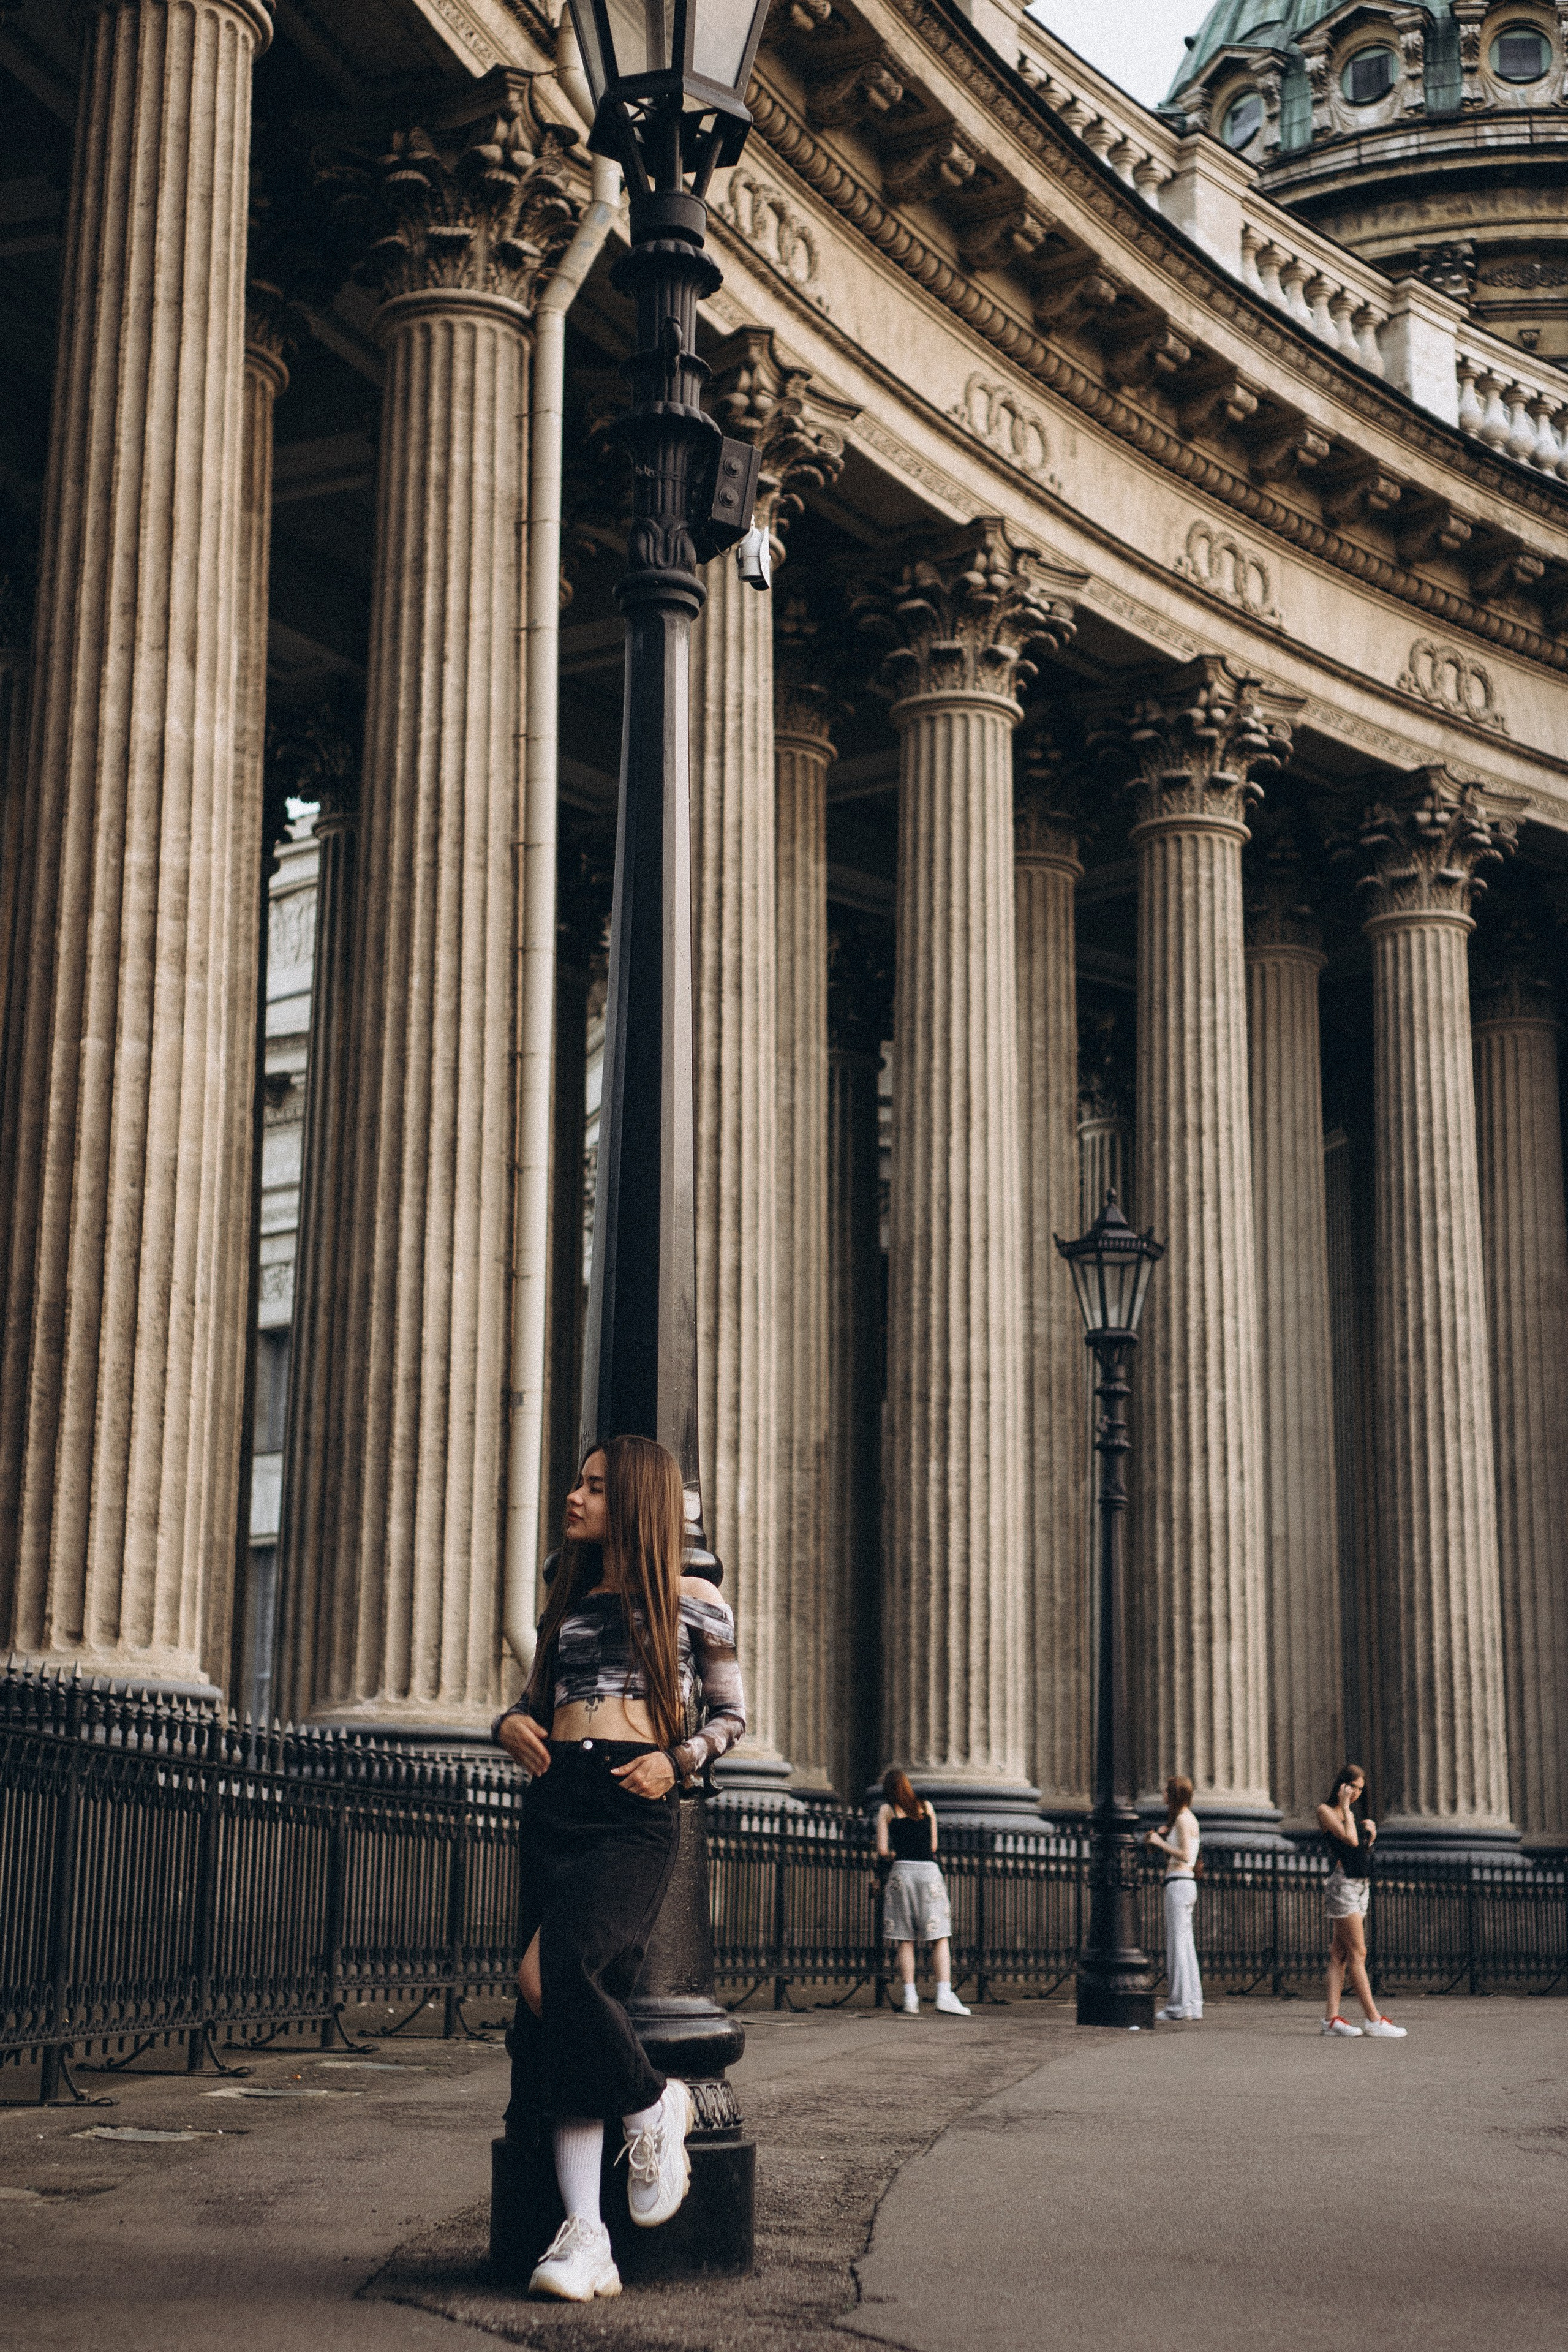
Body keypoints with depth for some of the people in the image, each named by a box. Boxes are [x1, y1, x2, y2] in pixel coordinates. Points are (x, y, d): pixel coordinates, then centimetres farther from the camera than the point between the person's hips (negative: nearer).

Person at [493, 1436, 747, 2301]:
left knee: (552, 1971, -27)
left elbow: (730, 1715, 11)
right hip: (554, 1803, 5)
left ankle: (654, 2107, -2)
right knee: (556, 2008, -8)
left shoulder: (691, 1600, 8)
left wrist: (679, 1761, -7)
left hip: (634, 1810, -5)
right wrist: (511, 1723, 6)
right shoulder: (566, 1602, 22)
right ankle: (584, 2238, -11)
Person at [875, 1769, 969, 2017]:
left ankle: (910, 1999, -1)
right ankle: (944, 1996, -15)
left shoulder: (886, 1810, 8)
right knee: (940, 1937, -2)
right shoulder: (926, 1807, 15)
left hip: (902, 1872, -1)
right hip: (929, 1870, 1)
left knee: (905, 1941, 4)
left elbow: (882, 1851, 1)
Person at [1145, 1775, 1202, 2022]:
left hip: (1178, 1884, -10)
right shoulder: (1189, 1819, 19)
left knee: (1177, 1946, -8)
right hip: (1186, 1884, 10)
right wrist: (1160, 1840, 14)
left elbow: (1185, 1856, -19)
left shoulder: (1182, 1819, -10)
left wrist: (1160, 1842, -11)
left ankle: (1180, 2004, -8)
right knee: (1186, 1947, 9)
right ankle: (1193, 2006, 9)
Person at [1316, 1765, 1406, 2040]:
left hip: (1361, 1885, 8)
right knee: (1358, 1953, -10)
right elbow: (1350, 1840, -19)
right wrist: (1345, 1806, -11)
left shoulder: (1354, 1814, 18)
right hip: (1343, 1883, -8)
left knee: (1340, 1954, 4)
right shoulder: (1326, 1811, -6)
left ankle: (1331, 2017, 1)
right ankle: (1374, 2020, -13)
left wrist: (1371, 1835, 1)